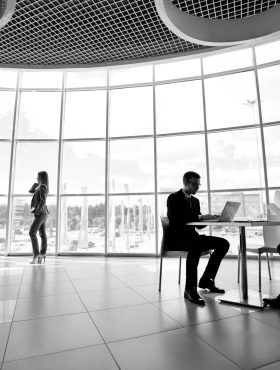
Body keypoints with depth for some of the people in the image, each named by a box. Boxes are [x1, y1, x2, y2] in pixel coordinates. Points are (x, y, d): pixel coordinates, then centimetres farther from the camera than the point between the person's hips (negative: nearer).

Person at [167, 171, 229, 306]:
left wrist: (209, 218, -6)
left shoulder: (195, 201, 17)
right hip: (176, 238, -8)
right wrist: (200, 216, -25)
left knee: (223, 243, -7)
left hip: (192, 236, 8)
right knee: (196, 245, -38)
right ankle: (190, 289, -28)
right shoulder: (173, 198, -6)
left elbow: (199, 225, 14)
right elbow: (177, 219, -22)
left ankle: (206, 280, 1)